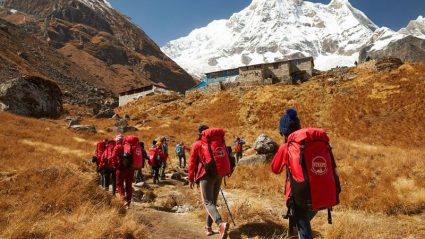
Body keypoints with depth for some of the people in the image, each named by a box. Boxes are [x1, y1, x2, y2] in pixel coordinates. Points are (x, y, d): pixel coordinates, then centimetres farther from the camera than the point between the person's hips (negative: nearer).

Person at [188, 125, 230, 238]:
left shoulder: (197, 145, -1)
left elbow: (192, 163, -2)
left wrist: (191, 179, 5)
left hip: (206, 175, -5)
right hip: (218, 175, 5)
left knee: (208, 202, -9)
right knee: (213, 201, 15)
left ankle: (221, 224, -31)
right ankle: (208, 226, 20)